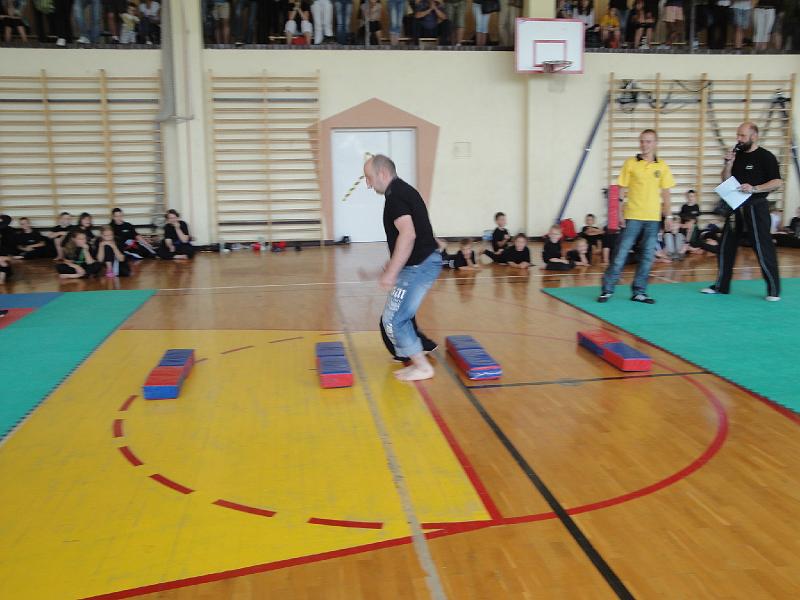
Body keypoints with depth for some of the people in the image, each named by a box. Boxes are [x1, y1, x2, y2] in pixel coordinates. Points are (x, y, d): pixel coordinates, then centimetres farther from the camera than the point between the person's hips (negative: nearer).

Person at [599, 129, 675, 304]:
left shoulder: (662, 166, 7)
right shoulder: (630, 163, 1)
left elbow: (665, 192, 12)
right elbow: (622, 189, 2)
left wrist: (668, 214, 7)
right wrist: (618, 212, -4)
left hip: (653, 218, 3)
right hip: (633, 216, -3)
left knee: (647, 256, 5)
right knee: (621, 252, -4)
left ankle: (639, 292, 14)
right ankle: (607, 289, 4)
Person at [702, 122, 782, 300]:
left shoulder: (766, 157, -8)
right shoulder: (737, 155, 9)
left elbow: (777, 182, -12)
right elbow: (725, 180, 10)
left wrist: (755, 189, -24)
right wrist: (728, 164, -6)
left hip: (755, 207, -6)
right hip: (736, 207, 7)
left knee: (763, 247, -6)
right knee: (726, 246, 10)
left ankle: (774, 290, 3)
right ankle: (721, 286, 21)